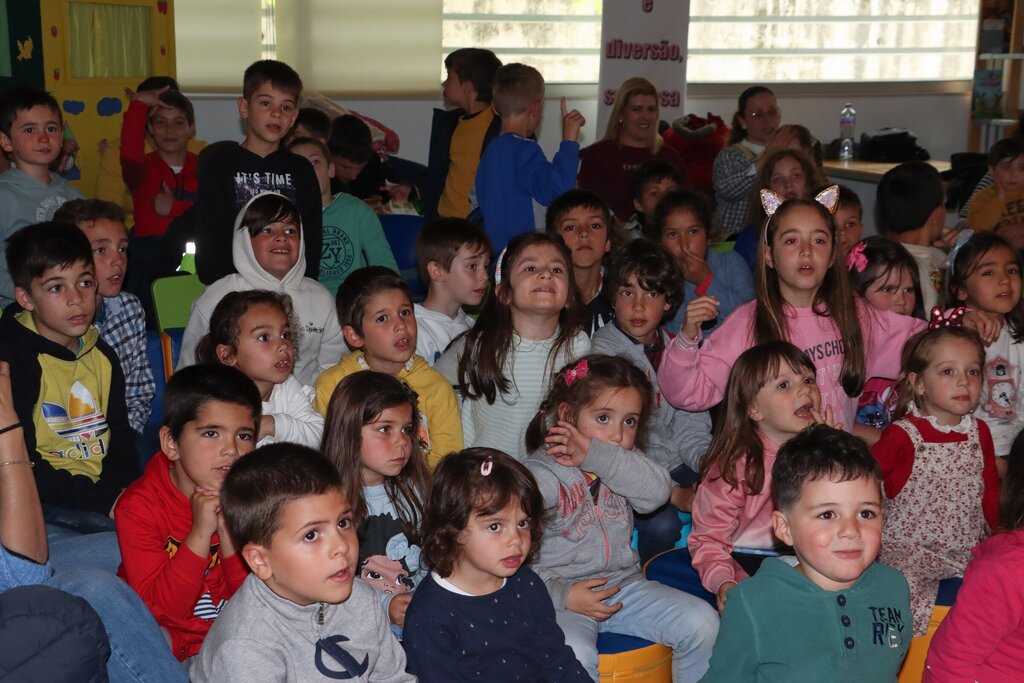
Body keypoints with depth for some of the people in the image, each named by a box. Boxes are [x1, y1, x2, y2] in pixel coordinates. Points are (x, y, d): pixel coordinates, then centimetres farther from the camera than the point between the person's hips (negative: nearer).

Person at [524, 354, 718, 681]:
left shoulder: (622, 464, 8)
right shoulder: (541, 475, -11)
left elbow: (658, 491, -14)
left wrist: (597, 455, -21)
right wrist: (563, 594, -21)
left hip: (624, 584, 6)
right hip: (564, 595, -5)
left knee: (703, 623, -8)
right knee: (573, 656, -34)